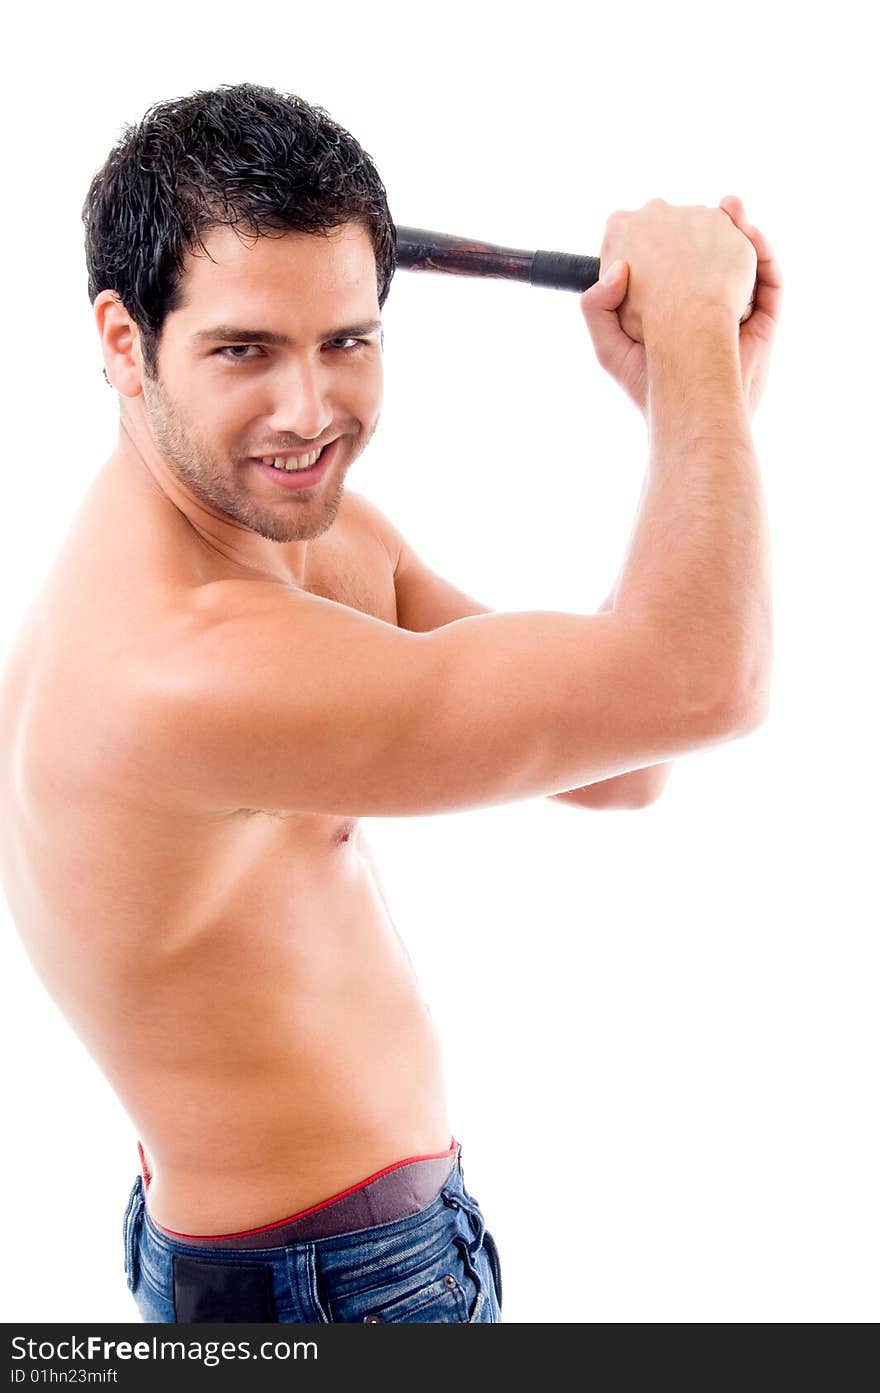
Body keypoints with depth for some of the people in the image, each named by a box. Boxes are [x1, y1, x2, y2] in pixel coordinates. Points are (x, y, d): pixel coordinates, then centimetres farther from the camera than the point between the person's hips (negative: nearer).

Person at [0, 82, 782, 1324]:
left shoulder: (320, 534, -3)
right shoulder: (176, 671, -32)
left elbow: (614, 767, -4)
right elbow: (697, 682, -34)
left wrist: (699, 410, -13)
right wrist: (692, 322, -20)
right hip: (331, 1289, -9)